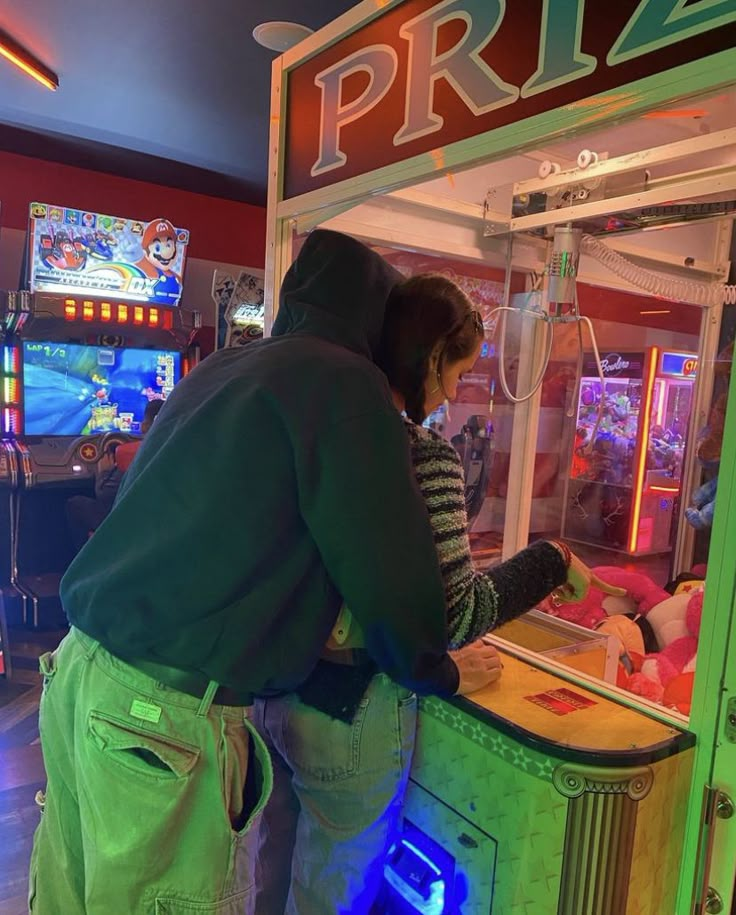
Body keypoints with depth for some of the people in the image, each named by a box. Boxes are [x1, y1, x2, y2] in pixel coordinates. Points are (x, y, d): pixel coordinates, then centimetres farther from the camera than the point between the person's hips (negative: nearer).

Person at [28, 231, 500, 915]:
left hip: (77, 667, 8)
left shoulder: (215, 370, 13)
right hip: (169, 712, -8)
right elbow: (386, 557, -12)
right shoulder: (344, 380, -11)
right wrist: (439, 672, 7)